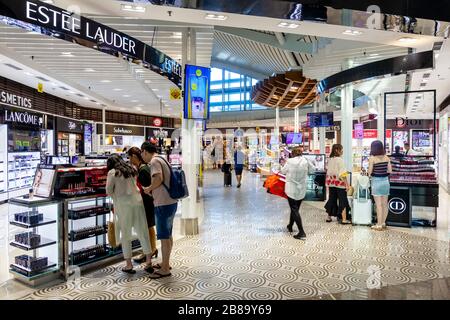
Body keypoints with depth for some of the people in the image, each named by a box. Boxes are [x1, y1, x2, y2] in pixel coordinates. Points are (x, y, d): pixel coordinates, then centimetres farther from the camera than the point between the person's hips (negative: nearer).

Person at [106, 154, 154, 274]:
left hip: (123, 204, -4)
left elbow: (109, 190, 0)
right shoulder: (132, 170, 16)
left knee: (125, 234, 6)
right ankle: (148, 262, 9)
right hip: (137, 201, 4)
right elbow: (135, 185, 11)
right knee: (143, 232, 7)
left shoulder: (112, 172, 1)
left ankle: (129, 265, 12)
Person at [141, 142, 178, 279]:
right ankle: (166, 263, 33)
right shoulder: (161, 160, 16)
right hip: (171, 202, 10)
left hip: (163, 204, -10)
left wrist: (149, 189, -12)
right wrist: (153, 191, 16)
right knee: (168, 235, 19)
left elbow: (159, 178, -27)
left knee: (164, 237, -1)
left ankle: (165, 269, 9)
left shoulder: (154, 161, -12)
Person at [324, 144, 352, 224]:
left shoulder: (330, 159, 6)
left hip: (331, 182, 7)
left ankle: (329, 217, 22)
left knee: (332, 199, 15)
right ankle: (344, 219, 2)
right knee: (343, 200, 1)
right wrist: (347, 184, -13)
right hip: (340, 182, -7)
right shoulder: (340, 160, -13)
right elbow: (343, 174, -17)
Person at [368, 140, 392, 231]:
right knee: (385, 204, 12)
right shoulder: (386, 157, 2)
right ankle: (383, 223, 24)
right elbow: (390, 170, 5)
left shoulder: (372, 158, -12)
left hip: (376, 181, -5)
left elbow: (370, 172, -12)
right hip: (385, 181, 5)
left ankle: (379, 225, 5)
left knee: (379, 204, -1)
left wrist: (370, 174, 8)